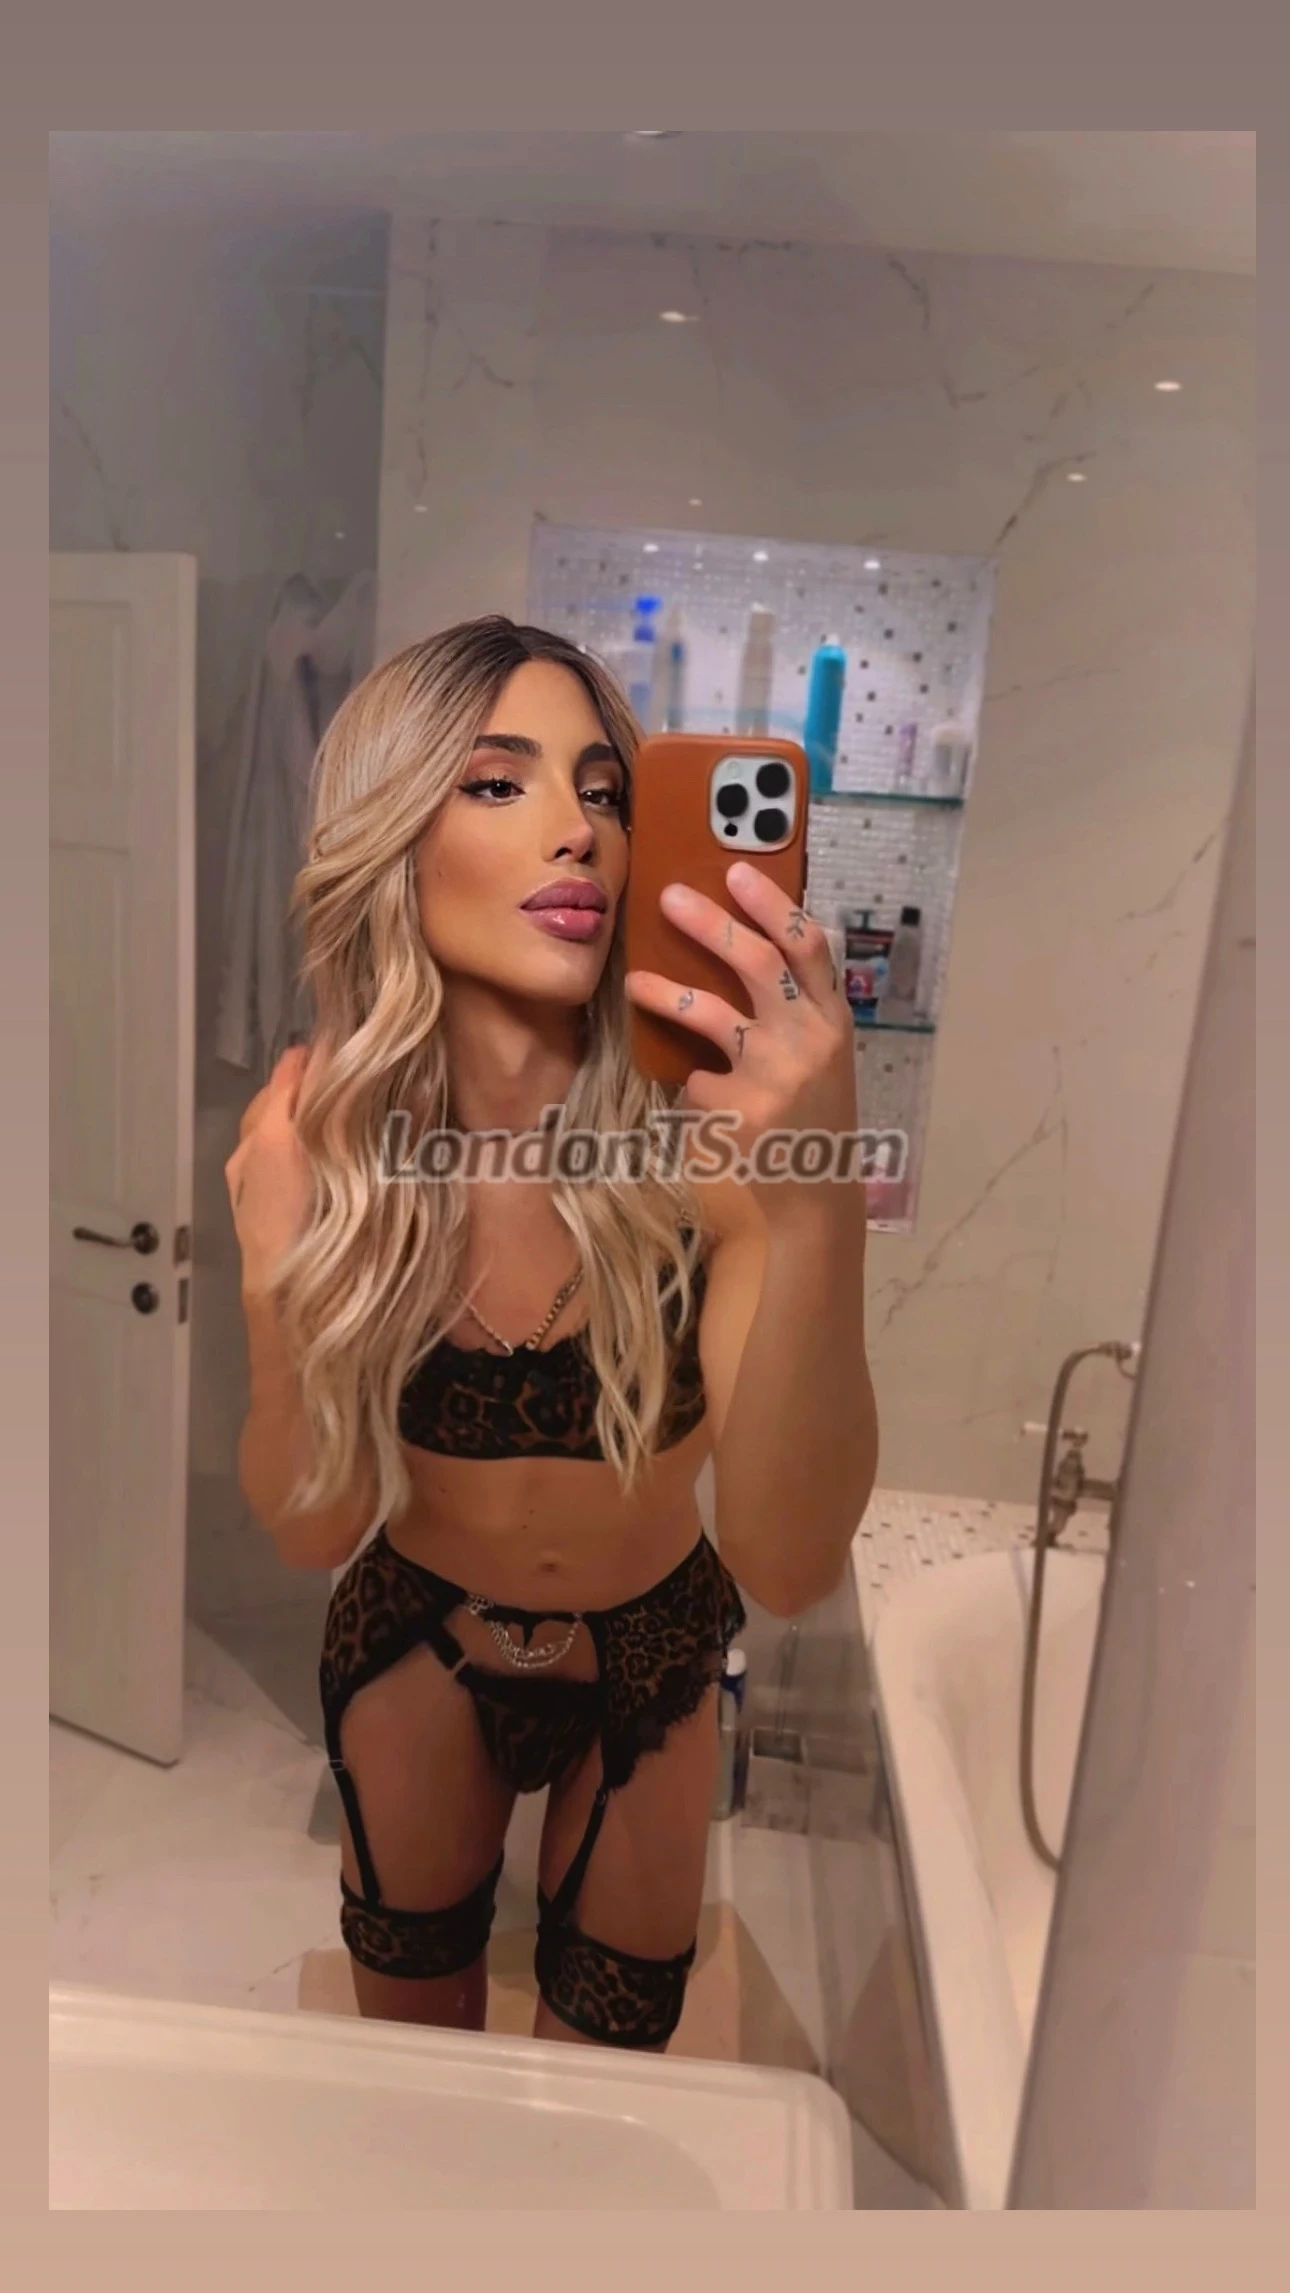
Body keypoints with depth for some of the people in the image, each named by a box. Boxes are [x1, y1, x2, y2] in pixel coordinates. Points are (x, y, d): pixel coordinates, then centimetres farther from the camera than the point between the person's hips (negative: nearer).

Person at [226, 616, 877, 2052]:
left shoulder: (705, 1120, -30)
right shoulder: (320, 1129, -23)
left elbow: (787, 1570, -37)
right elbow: (313, 1528, -17)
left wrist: (816, 1204, -52)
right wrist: (283, 1306, -36)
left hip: (654, 1644, -1)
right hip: (419, 1636, 2)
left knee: (610, 2045, 22)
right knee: (412, 2021, 26)